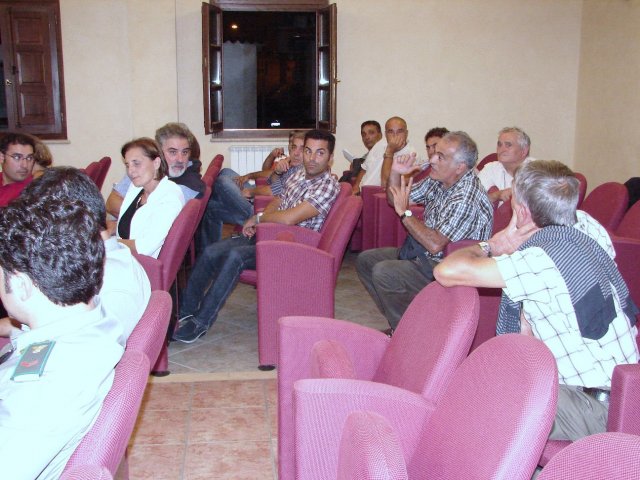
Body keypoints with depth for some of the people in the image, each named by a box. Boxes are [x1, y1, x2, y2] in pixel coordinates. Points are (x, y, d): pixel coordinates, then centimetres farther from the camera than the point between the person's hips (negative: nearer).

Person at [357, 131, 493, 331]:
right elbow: (394, 200, 13)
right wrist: (396, 173, -6)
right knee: (365, 260, 7)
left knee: (383, 273, -26)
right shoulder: (438, 181, 2)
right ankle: (398, 324, 9)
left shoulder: (466, 198, -25)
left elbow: (435, 244, -31)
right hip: (423, 253, 10)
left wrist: (405, 213, -22)